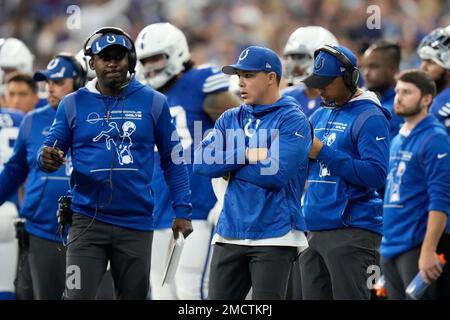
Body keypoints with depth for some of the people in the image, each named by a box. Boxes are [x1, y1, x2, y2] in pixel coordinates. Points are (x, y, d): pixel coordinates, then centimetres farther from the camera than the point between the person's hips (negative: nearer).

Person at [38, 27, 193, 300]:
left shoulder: (153, 103, 3)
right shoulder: (73, 104, 4)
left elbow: (173, 160, 6)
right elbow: (52, 151, 6)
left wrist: (182, 211, 0)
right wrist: (48, 158, -19)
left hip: (136, 223, 1)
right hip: (88, 221, -1)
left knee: (134, 295, 9)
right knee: (78, 296, -10)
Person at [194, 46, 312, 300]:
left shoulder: (292, 120, -5)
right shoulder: (231, 119, 14)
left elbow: (276, 173, -18)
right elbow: (202, 162, 1)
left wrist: (229, 167, -6)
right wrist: (246, 155, -10)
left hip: (274, 237, -6)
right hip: (230, 234, 6)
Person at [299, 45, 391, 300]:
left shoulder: (370, 117, -7)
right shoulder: (320, 116, 19)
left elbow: (376, 174, -18)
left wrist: (323, 152, -16)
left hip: (352, 230, -8)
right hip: (315, 229, 8)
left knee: (349, 297, -10)